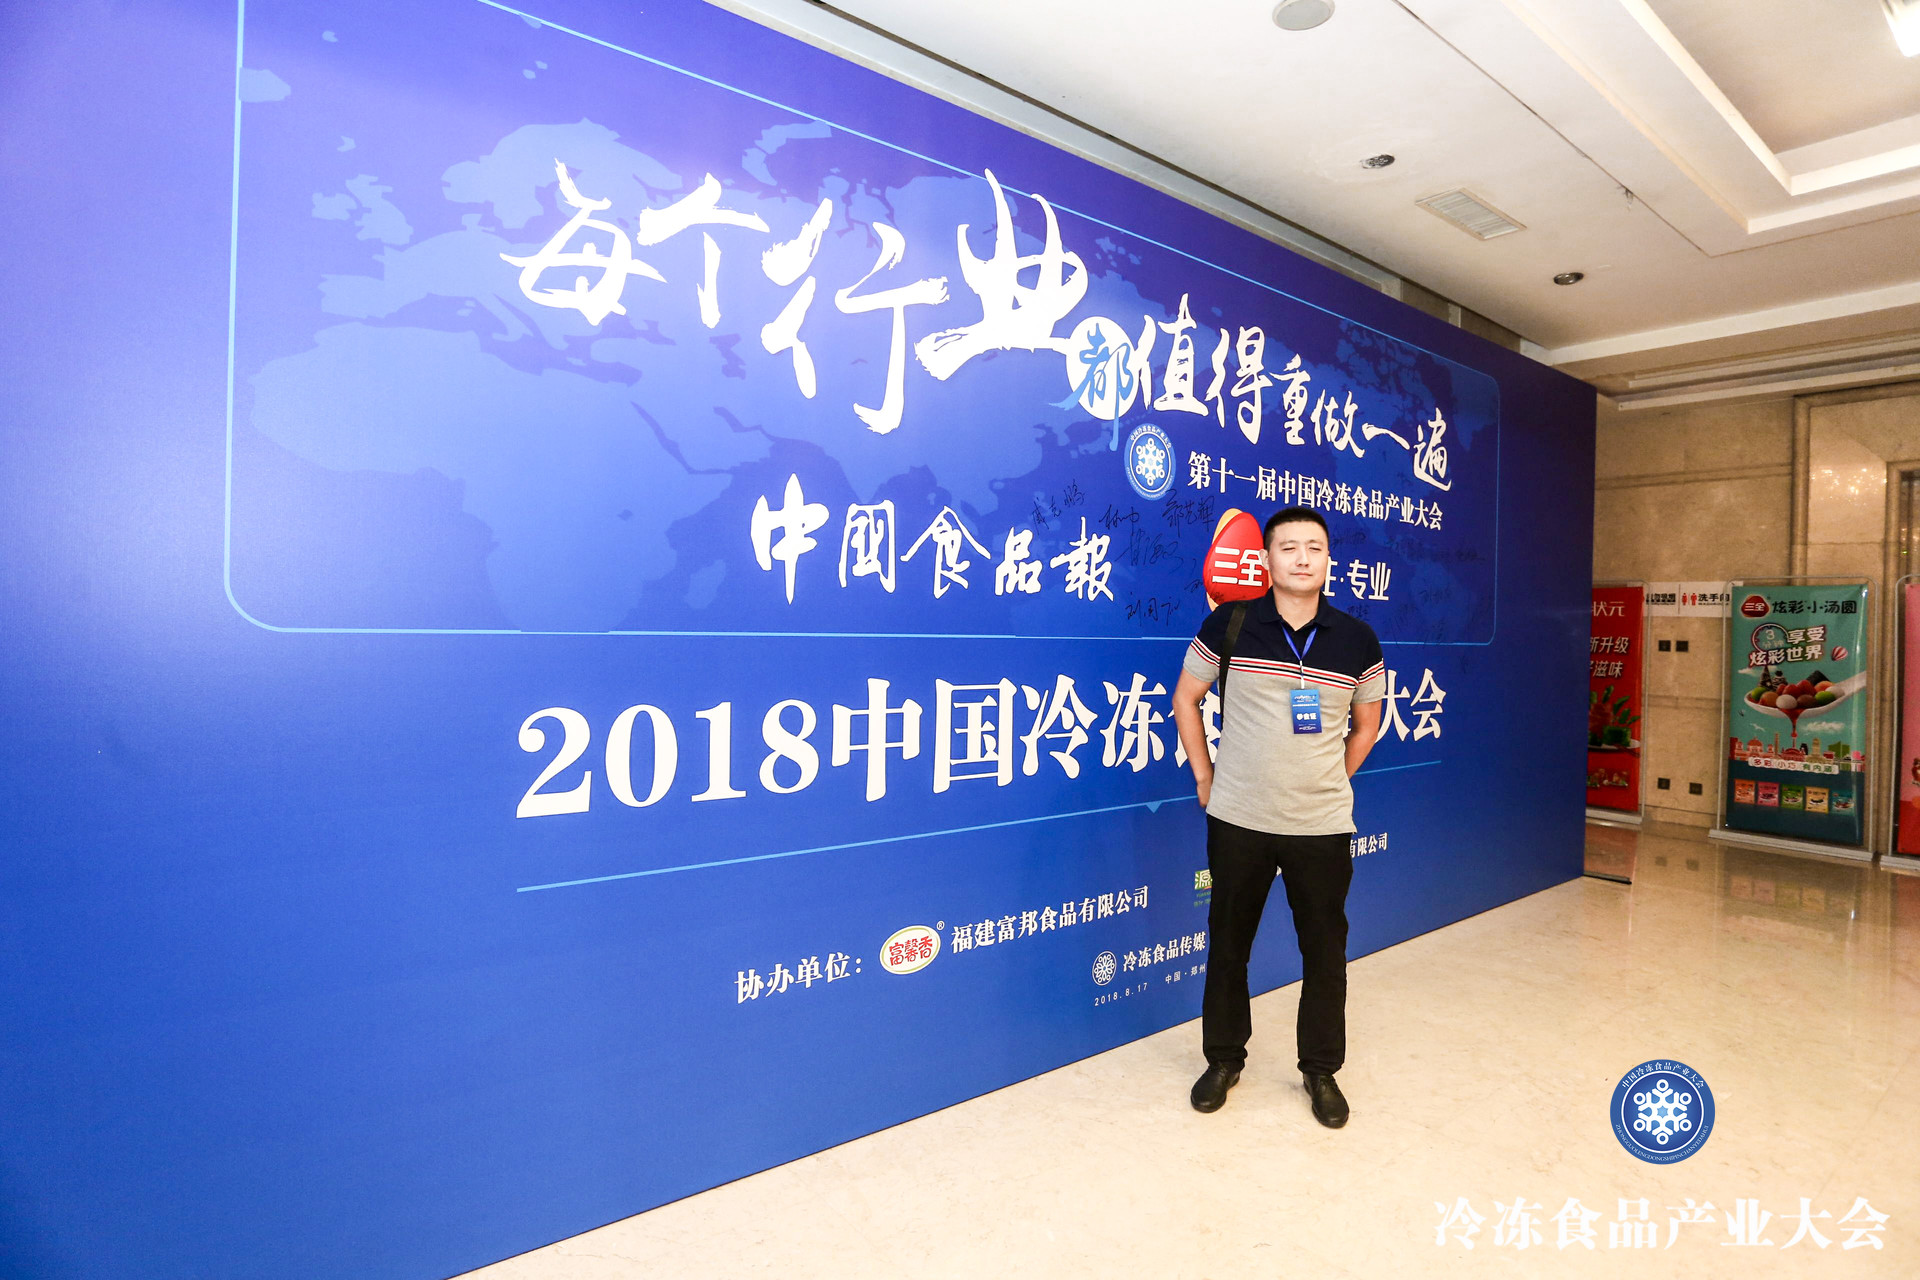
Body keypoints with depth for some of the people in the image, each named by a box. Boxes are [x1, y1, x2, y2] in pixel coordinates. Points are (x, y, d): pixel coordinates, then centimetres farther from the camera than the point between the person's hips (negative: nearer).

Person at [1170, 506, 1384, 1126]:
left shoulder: (1357, 639, -1)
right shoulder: (1229, 624, -6)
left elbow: (1367, 723, 14)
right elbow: (1186, 697, 5)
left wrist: (1333, 779, 8)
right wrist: (1204, 776, 3)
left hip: (1323, 825, 1)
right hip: (1238, 820, -1)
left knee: (1325, 952, 11)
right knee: (1227, 943, 13)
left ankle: (1321, 1069, 33)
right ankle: (1224, 1059, 33)